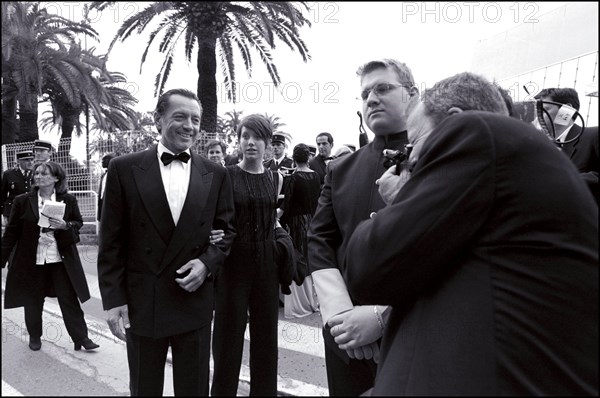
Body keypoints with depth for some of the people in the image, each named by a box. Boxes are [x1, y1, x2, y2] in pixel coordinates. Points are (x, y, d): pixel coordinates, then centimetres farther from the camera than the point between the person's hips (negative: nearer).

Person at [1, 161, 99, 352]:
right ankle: (34, 336, 34)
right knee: (33, 301, 13)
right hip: (31, 259, 1)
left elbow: (78, 223, 7)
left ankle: (81, 337, 12)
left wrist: (65, 225, -15)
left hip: (62, 259, -1)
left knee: (70, 299, 3)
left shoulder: (68, 200, -2)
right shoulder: (22, 201, -2)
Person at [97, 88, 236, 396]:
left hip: (194, 302, 1)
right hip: (140, 304, -1)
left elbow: (227, 230, 7)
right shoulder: (124, 169, -4)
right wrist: (113, 300, -6)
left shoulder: (215, 174, 1)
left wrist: (207, 262, -11)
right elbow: (111, 242, -3)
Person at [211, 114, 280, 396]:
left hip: (266, 266, 4)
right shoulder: (226, 175, -5)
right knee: (228, 338, 6)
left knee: (266, 337, 12)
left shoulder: (276, 178, 6)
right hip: (234, 265, -3)